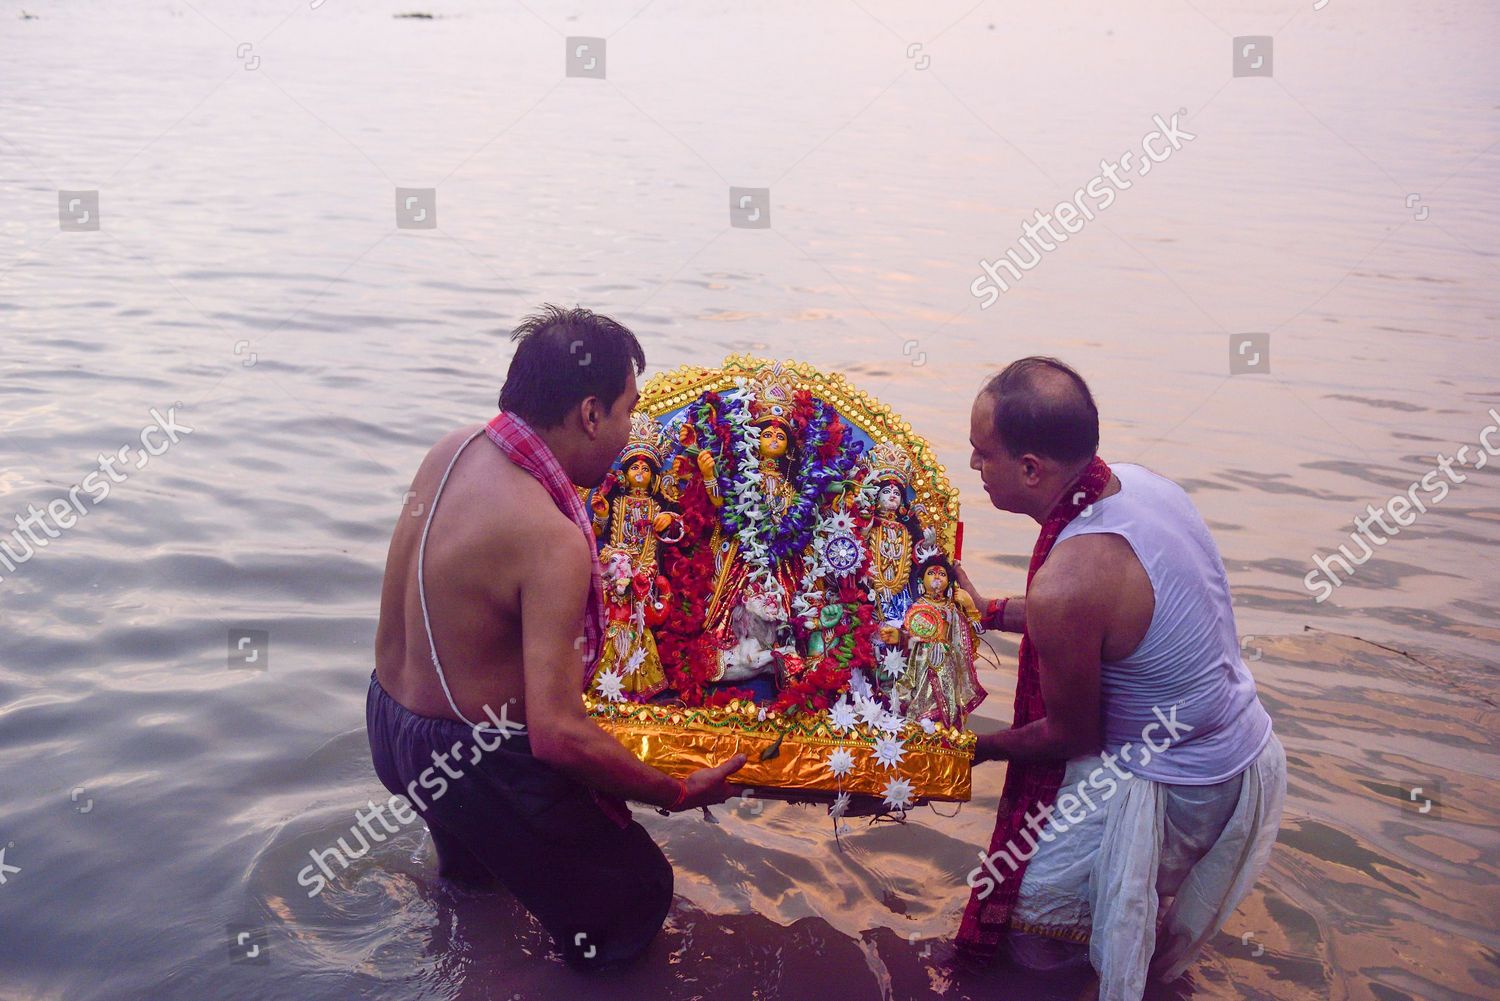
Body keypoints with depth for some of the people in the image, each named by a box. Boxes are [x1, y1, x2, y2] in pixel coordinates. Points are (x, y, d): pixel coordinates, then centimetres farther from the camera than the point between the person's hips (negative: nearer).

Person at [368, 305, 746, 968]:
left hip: (391, 714, 9)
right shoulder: (553, 541, -31)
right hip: (473, 759, -9)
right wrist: (679, 794, -19)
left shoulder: (453, 449, -5)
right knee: (635, 898, 8)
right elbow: (558, 735, -32)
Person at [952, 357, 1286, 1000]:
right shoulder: (1138, 484, -5)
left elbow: (1071, 736, -14)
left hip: (1180, 794, -9)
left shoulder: (1064, 586, -31)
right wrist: (991, 611, 20)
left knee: (1008, 905, -2)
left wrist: (979, 748, 3)